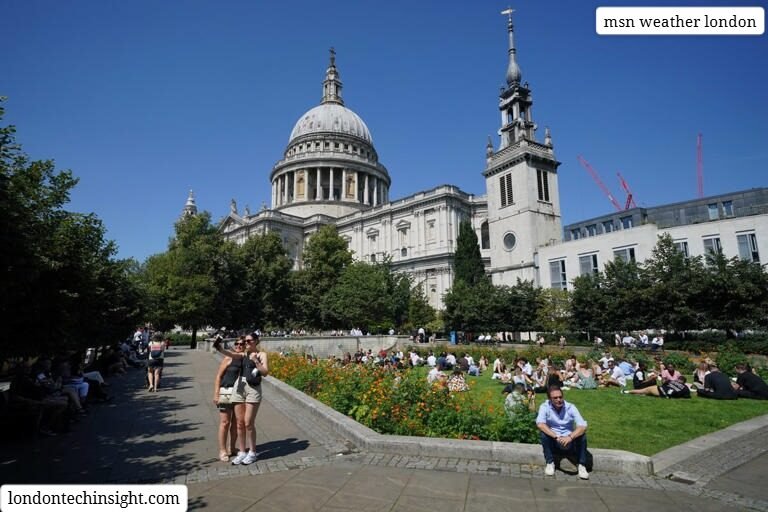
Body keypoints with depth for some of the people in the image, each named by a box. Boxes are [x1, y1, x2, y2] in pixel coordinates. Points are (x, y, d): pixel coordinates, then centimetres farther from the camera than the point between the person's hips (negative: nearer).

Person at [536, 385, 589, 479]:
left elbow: (583, 426, -22)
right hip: (553, 442, 0)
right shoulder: (545, 407, -12)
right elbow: (540, 424, -27)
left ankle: (582, 465, -11)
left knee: (582, 435, -26)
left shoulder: (571, 407, -10)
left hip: (569, 441, 1)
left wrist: (570, 437, -39)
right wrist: (556, 437, -38)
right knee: (543, 434, -30)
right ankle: (550, 463, -12)